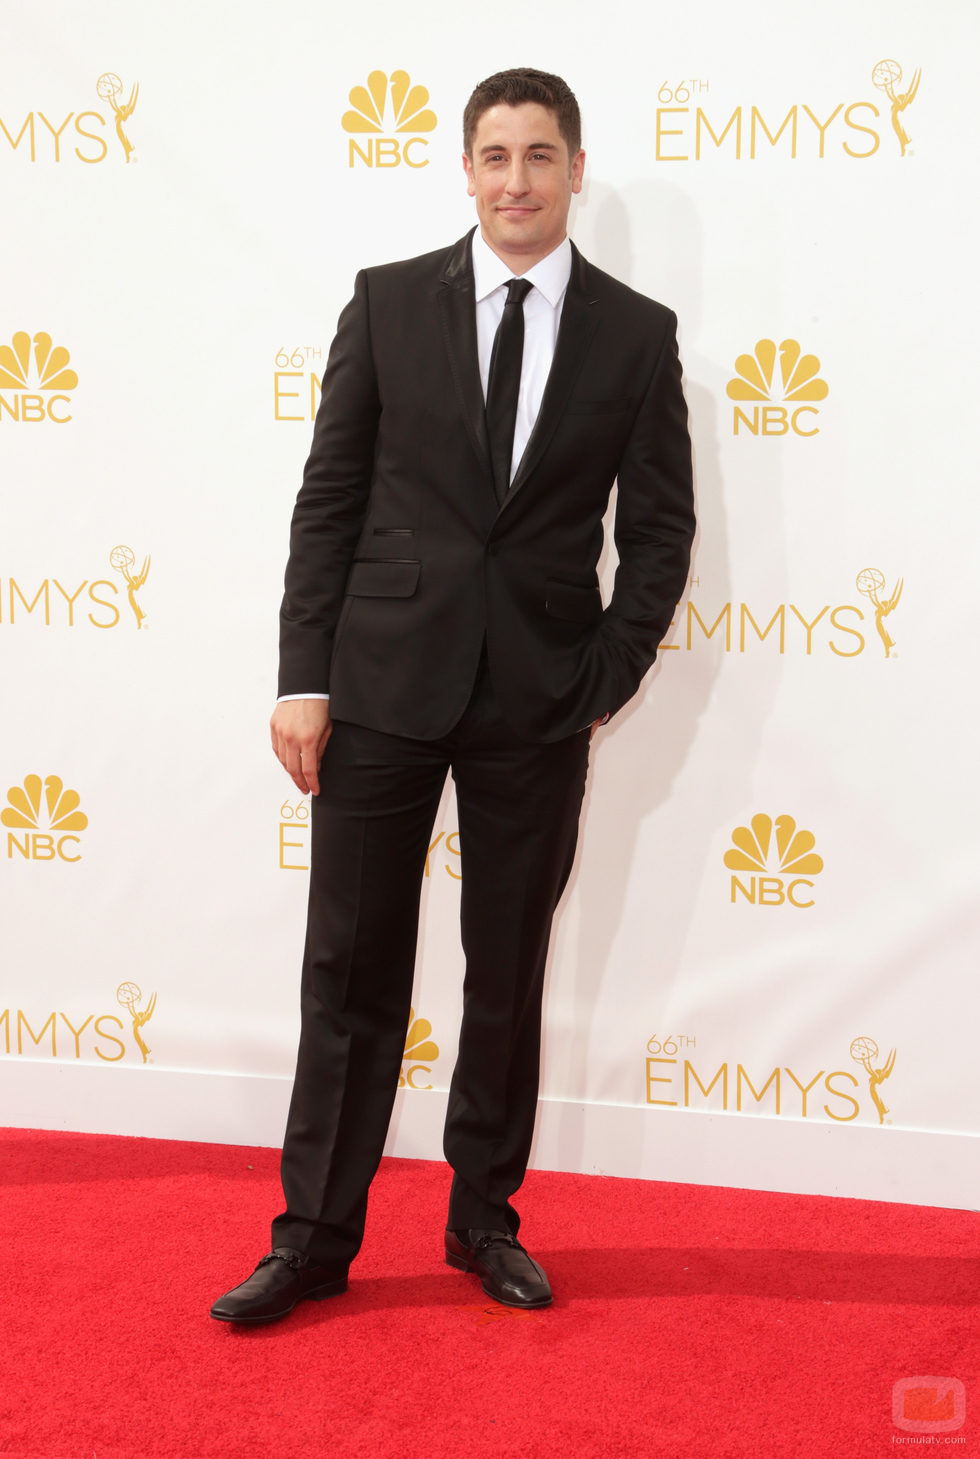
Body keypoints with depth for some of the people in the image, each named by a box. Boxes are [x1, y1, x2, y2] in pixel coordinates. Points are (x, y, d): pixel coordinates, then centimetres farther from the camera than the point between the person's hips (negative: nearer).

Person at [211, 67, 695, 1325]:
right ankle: (314, 1237, 18)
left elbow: (659, 528, 5)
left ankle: (485, 1219, 28)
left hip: (540, 703, 1)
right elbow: (328, 497, 1)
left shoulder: (636, 334, 4)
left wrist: (608, 680, -4)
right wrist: (305, 677, -4)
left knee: (510, 974, 11)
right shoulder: (388, 301, 3)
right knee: (351, 972, 5)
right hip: (384, 683, 0)